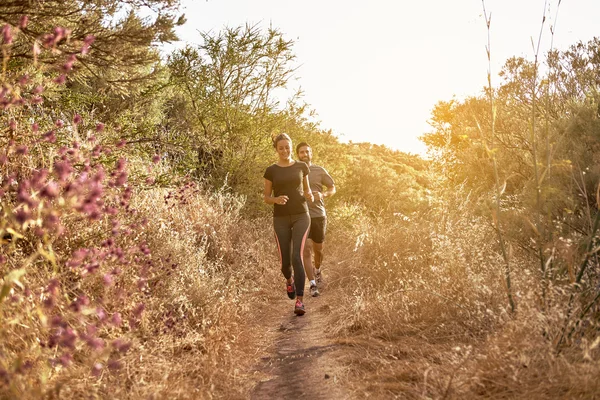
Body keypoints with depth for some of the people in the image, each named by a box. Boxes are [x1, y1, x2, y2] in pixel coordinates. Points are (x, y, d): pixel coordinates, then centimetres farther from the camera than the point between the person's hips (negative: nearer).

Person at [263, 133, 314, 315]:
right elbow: (266, 198, 5)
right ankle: (289, 279, 40)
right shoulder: (271, 171, 2)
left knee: (297, 257, -19)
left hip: (301, 216, 0)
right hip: (281, 219, 1)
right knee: (285, 262, 2)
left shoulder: (302, 167, 6)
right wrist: (277, 199, -18)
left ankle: (299, 301, -16)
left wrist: (310, 196, -8)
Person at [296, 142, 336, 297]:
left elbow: (333, 188, 8)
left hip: (319, 215, 1)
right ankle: (313, 284, -11)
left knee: (318, 249, 14)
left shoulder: (320, 171, 2)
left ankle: (317, 270, 46)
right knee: (306, 249, -13)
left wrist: (323, 194, -12)